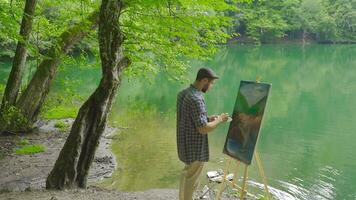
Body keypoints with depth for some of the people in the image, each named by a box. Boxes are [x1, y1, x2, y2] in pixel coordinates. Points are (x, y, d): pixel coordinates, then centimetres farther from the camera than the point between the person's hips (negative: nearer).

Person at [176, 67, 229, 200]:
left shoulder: (183, 93, 3)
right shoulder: (196, 99, -26)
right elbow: (203, 129, -28)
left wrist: (208, 119, 9)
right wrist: (219, 120, -12)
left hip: (185, 143, 9)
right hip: (195, 147, -9)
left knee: (187, 174, 25)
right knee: (191, 179, 8)